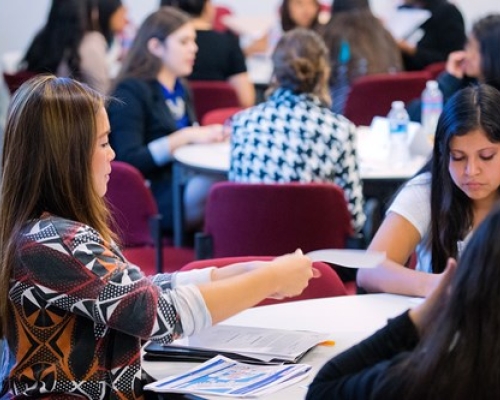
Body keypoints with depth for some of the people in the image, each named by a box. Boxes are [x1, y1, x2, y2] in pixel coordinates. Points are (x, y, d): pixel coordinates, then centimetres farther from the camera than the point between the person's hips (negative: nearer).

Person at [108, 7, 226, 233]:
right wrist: (186, 137, -17)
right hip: (155, 198, -8)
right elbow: (128, 160, -13)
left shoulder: (180, 91, 21)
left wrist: (211, 136, 4)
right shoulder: (130, 92, -3)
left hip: (188, 185, 8)